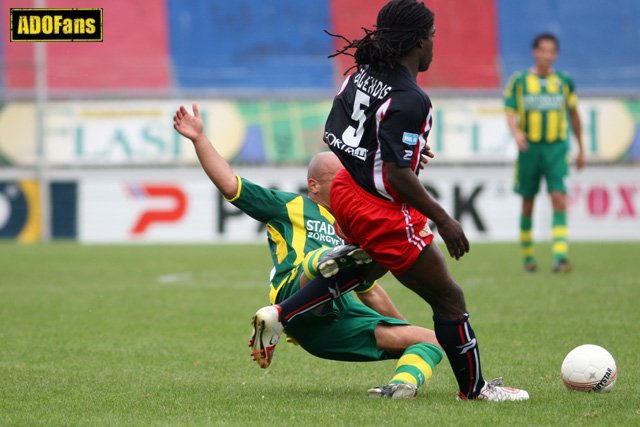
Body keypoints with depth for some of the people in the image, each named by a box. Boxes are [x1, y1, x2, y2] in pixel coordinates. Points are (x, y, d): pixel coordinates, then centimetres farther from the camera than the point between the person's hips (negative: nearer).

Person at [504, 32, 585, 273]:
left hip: (556, 149, 0)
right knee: (527, 204, 6)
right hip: (529, 148, 0)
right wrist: (515, 131, -27)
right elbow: (510, 112, -5)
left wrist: (581, 149, 18)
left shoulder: (564, 82, 5)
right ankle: (527, 255, 21)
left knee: (559, 199, -14)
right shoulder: (519, 81, 0)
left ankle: (560, 256, -19)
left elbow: (574, 114, 15)